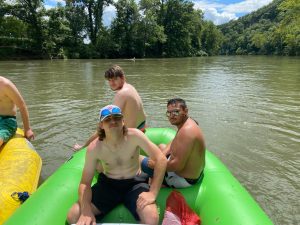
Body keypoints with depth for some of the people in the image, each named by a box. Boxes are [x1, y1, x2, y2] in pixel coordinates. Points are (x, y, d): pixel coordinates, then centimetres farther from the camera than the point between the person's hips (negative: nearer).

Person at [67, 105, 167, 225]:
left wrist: (152, 193, -26)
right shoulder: (94, 148, -15)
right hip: (107, 184, 2)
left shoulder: (134, 135, -21)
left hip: (134, 183, -1)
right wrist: (86, 211, -28)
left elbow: (161, 159, -21)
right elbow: (85, 183, -10)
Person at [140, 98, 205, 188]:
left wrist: (156, 164, -18)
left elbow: (177, 166, -32)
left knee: (138, 159, -5)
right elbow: (174, 144, 13)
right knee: (161, 147, 31)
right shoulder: (187, 123, 2)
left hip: (183, 179, -10)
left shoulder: (186, 131, -31)